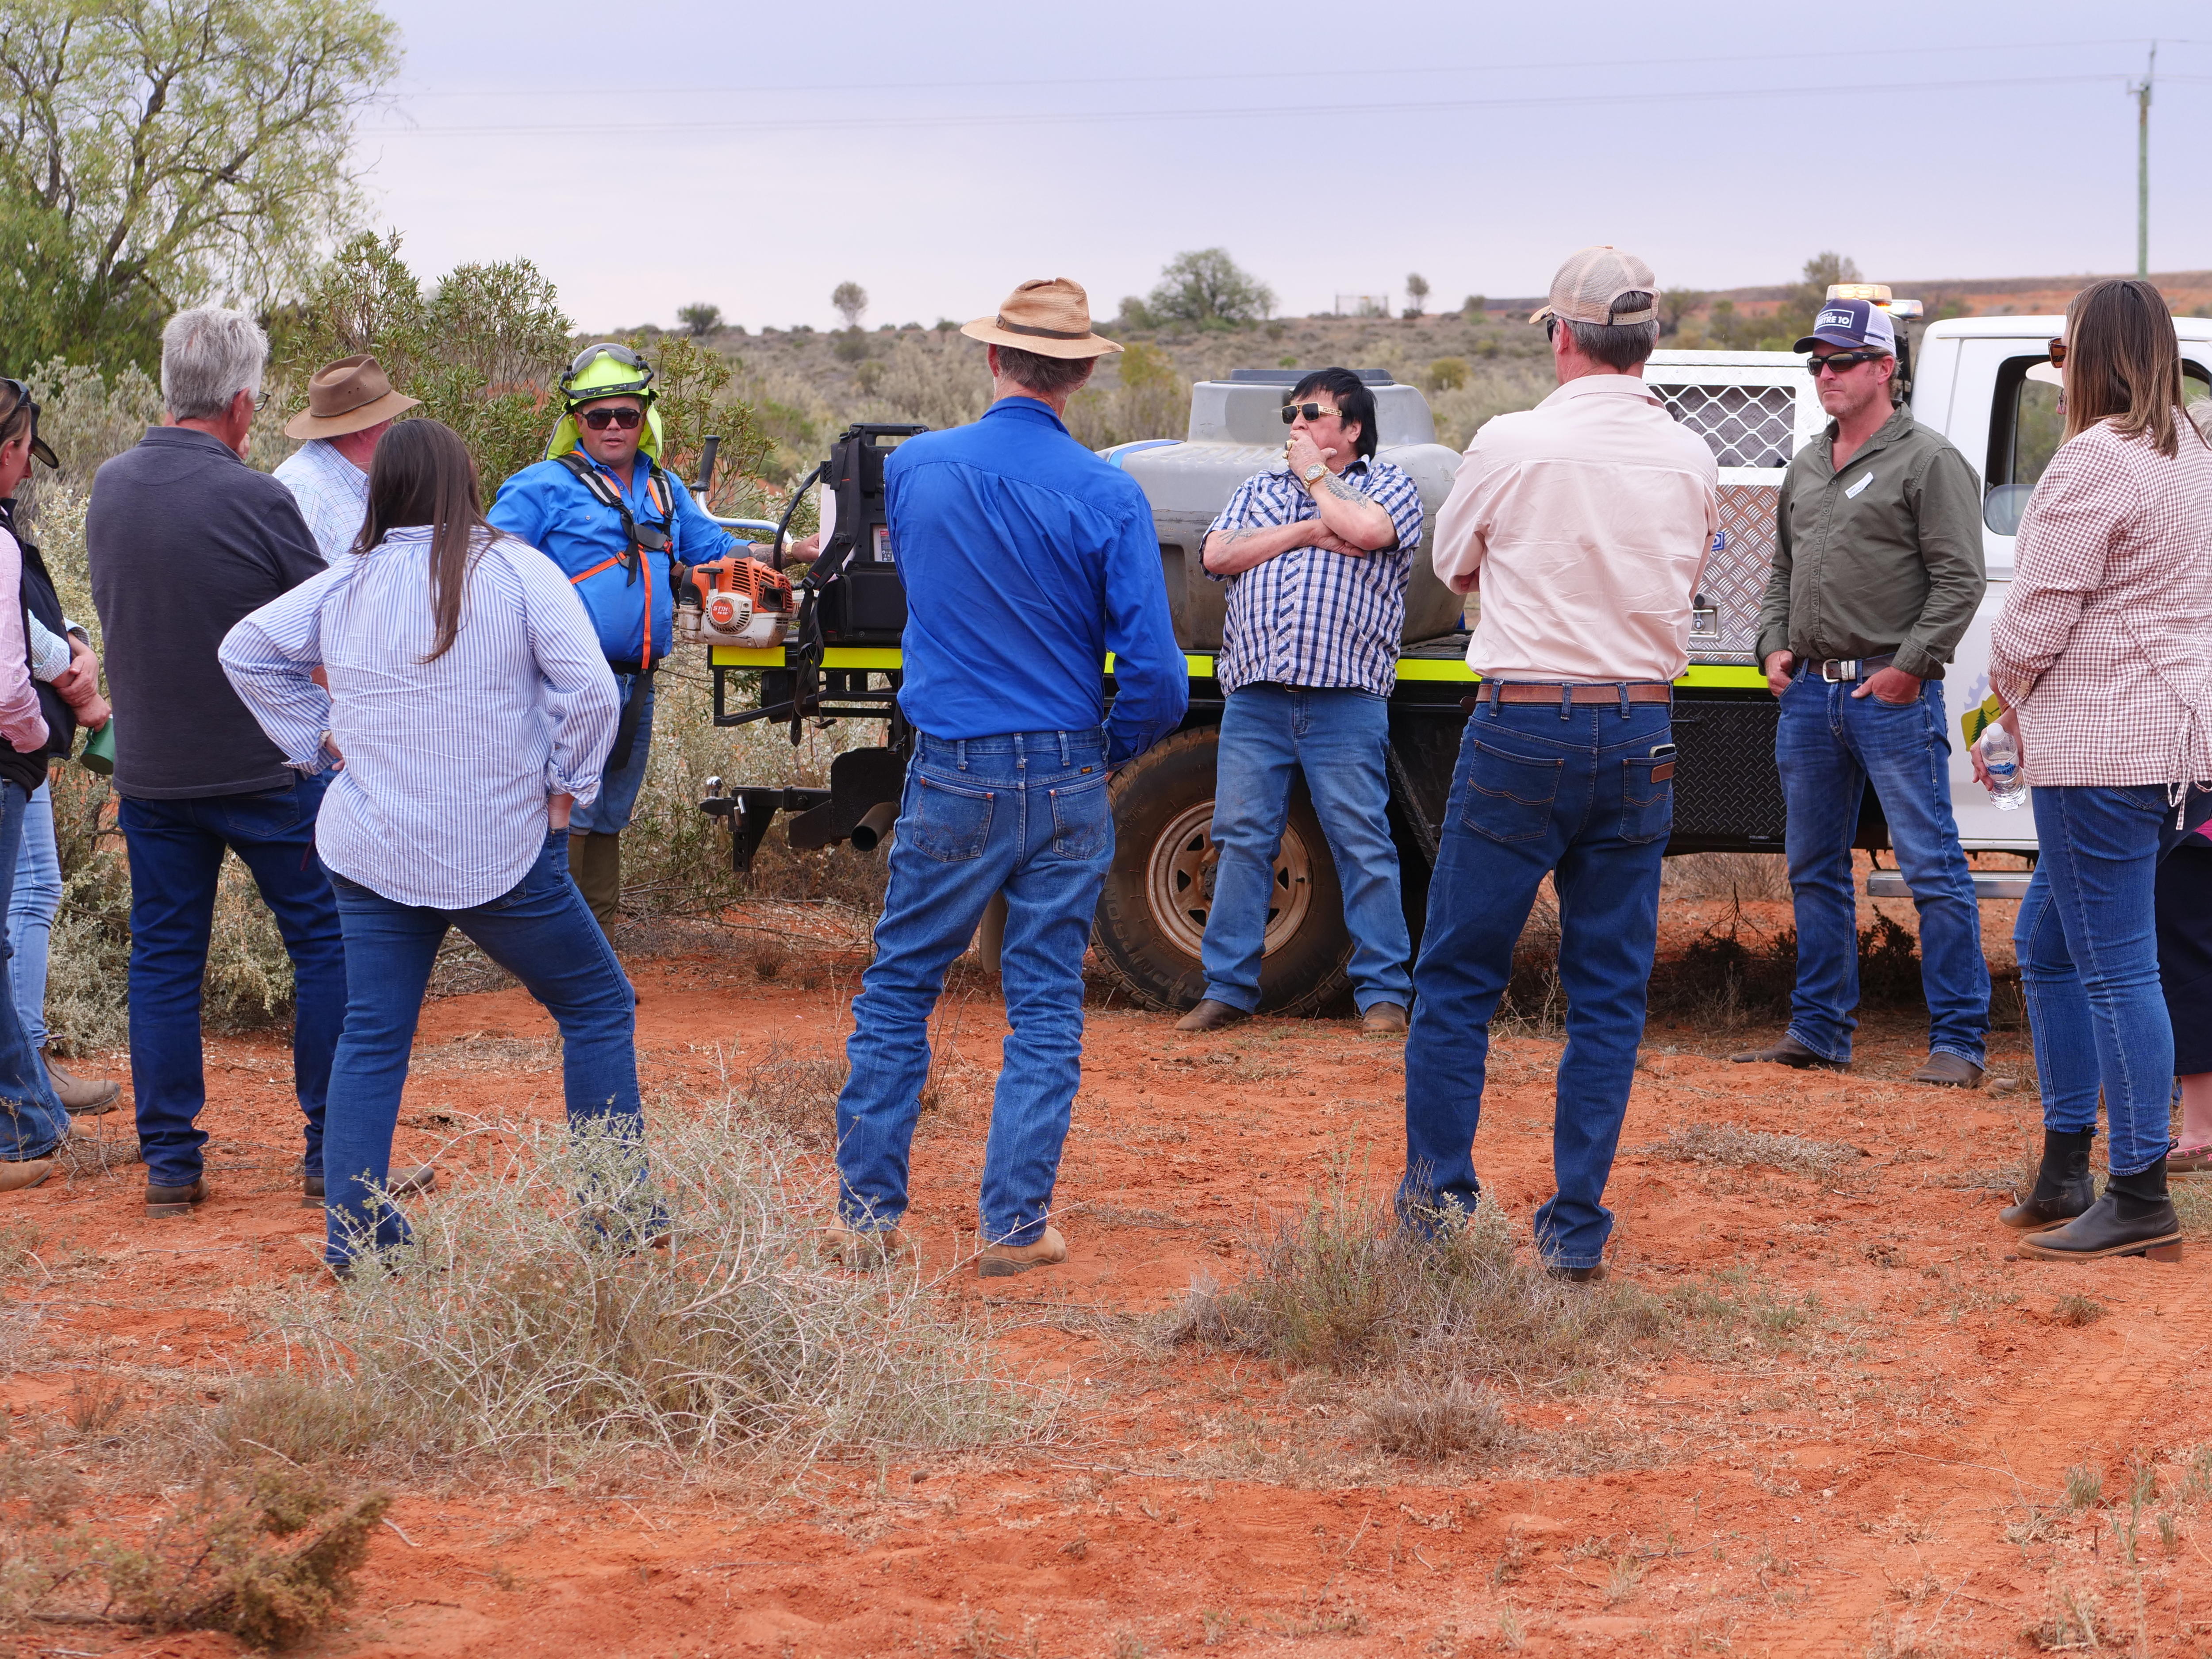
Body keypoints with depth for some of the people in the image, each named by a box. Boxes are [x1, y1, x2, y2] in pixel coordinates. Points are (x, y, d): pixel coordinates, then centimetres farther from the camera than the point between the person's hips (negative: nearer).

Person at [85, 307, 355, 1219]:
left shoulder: (111, 488, 0)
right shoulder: (256, 500, -18)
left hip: (149, 766, 5)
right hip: (264, 764, -5)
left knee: (164, 956, 11)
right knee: (328, 943, 8)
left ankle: (169, 1160, 11)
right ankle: (332, 1151, 8)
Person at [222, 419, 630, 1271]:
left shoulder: (348, 584, 4)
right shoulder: (516, 571, -8)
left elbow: (245, 650, 13)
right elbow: (592, 690, -15)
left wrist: (317, 740, 14)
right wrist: (567, 785, -2)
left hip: (373, 850, 4)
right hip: (502, 851, -4)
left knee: (373, 1037, 10)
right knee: (597, 1008, 10)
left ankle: (355, 1231, 6)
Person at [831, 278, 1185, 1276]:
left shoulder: (912, 470, -3)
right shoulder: (1106, 498, -10)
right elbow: (1156, 673, -11)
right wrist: (1120, 744, 8)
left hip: (950, 780, 1)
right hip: (1066, 783, -1)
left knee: (897, 993, 12)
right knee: (1045, 1007, 8)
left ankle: (868, 1214, 14)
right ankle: (1015, 1225, 8)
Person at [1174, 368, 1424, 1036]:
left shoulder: (1389, 485, 9)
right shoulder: (1260, 487, 21)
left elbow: (1366, 529, -14)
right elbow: (1217, 554, 5)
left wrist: (1314, 474, 2)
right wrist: (1309, 531, -2)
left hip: (1345, 700, -4)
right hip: (1255, 699, 4)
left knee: (1363, 844, -3)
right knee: (1241, 841, 3)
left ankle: (1382, 991, 3)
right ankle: (1228, 988, 10)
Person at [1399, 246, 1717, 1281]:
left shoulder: (1512, 446, -8)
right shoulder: (1690, 461, 2)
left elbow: (1454, 568, 8)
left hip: (1523, 728, -3)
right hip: (1640, 737, 3)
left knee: (1459, 974, 8)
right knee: (1610, 991, 7)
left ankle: (1436, 1199, 11)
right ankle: (1578, 1228, 7)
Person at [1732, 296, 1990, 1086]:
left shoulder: (1928, 460, -5)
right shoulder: (1806, 467, 17)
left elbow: (1959, 580, -10)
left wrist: (1910, 666, -15)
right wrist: (1775, 645, 9)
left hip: (1893, 695, -8)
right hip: (1809, 694, 8)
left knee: (1931, 867, -7)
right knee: (1814, 869, 12)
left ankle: (1958, 1042, -4)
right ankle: (1819, 1031, 21)